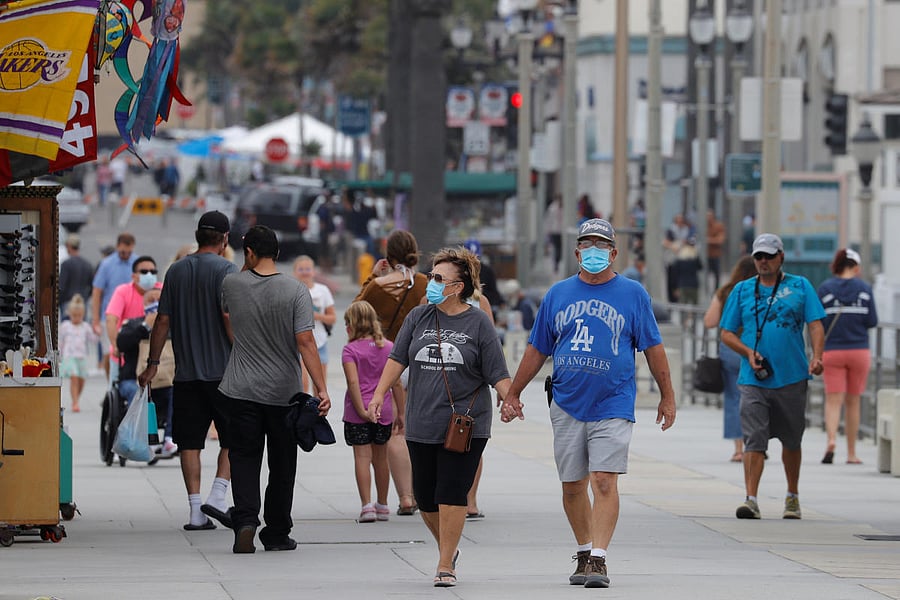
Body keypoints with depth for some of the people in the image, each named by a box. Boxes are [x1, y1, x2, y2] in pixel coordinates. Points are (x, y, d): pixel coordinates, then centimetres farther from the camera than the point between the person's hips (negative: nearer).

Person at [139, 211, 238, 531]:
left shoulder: (176, 270, 9)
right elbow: (229, 316, -16)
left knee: (189, 442, 5)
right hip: (222, 371, -4)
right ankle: (217, 496, -7)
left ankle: (196, 511, 1)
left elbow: (163, 320, 10)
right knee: (233, 437, 7)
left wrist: (153, 363, 17)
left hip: (186, 372, 4)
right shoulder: (225, 269, -6)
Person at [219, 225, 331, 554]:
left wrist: (248, 267, 19)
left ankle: (245, 520, -19)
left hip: (242, 391, 0)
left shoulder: (233, 284, -3)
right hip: (284, 391, 0)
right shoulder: (296, 291, -8)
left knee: (244, 458, 2)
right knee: (281, 464, 10)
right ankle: (277, 533, 16)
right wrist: (321, 388, -15)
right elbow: (305, 342, -15)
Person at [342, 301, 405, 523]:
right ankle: (382, 505, 25)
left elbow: (353, 382, -18)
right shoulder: (388, 347, 4)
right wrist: (400, 411, 10)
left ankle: (367, 505, -13)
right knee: (381, 457, 15)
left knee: (362, 457, -3)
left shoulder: (350, 350, -8)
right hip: (384, 410, 4)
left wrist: (361, 410, -17)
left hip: (358, 412, -4)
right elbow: (397, 383, 4)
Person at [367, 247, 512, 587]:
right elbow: (398, 358, 7)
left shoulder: (478, 323, 0)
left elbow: (497, 373, -1)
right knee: (425, 497, 7)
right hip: (422, 425, 4)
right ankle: (448, 549, 31)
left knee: (452, 494, -8)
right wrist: (379, 394, -5)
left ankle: (445, 566, -3)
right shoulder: (418, 318, 9)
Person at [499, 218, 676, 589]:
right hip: (567, 406, 3)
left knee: (604, 482, -13)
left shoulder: (632, 294, 3)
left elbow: (653, 347, 6)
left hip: (612, 406, -3)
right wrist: (512, 394, 14)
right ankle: (584, 553, 23)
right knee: (572, 486, 8)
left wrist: (667, 396, 5)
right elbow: (536, 350, 14)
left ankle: (599, 559, -14)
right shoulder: (558, 294, 9)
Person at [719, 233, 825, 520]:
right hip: (754, 380, 0)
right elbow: (727, 333, 10)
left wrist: (816, 356, -18)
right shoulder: (742, 291, 9)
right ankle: (751, 500, -17)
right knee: (754, 440, -12)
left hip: (792, 378, 0)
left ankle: (792, 497, 29)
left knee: (791, 440, 13)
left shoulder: (800, 287, 6)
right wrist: (749, 353, -8)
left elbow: (815, 325, -1)